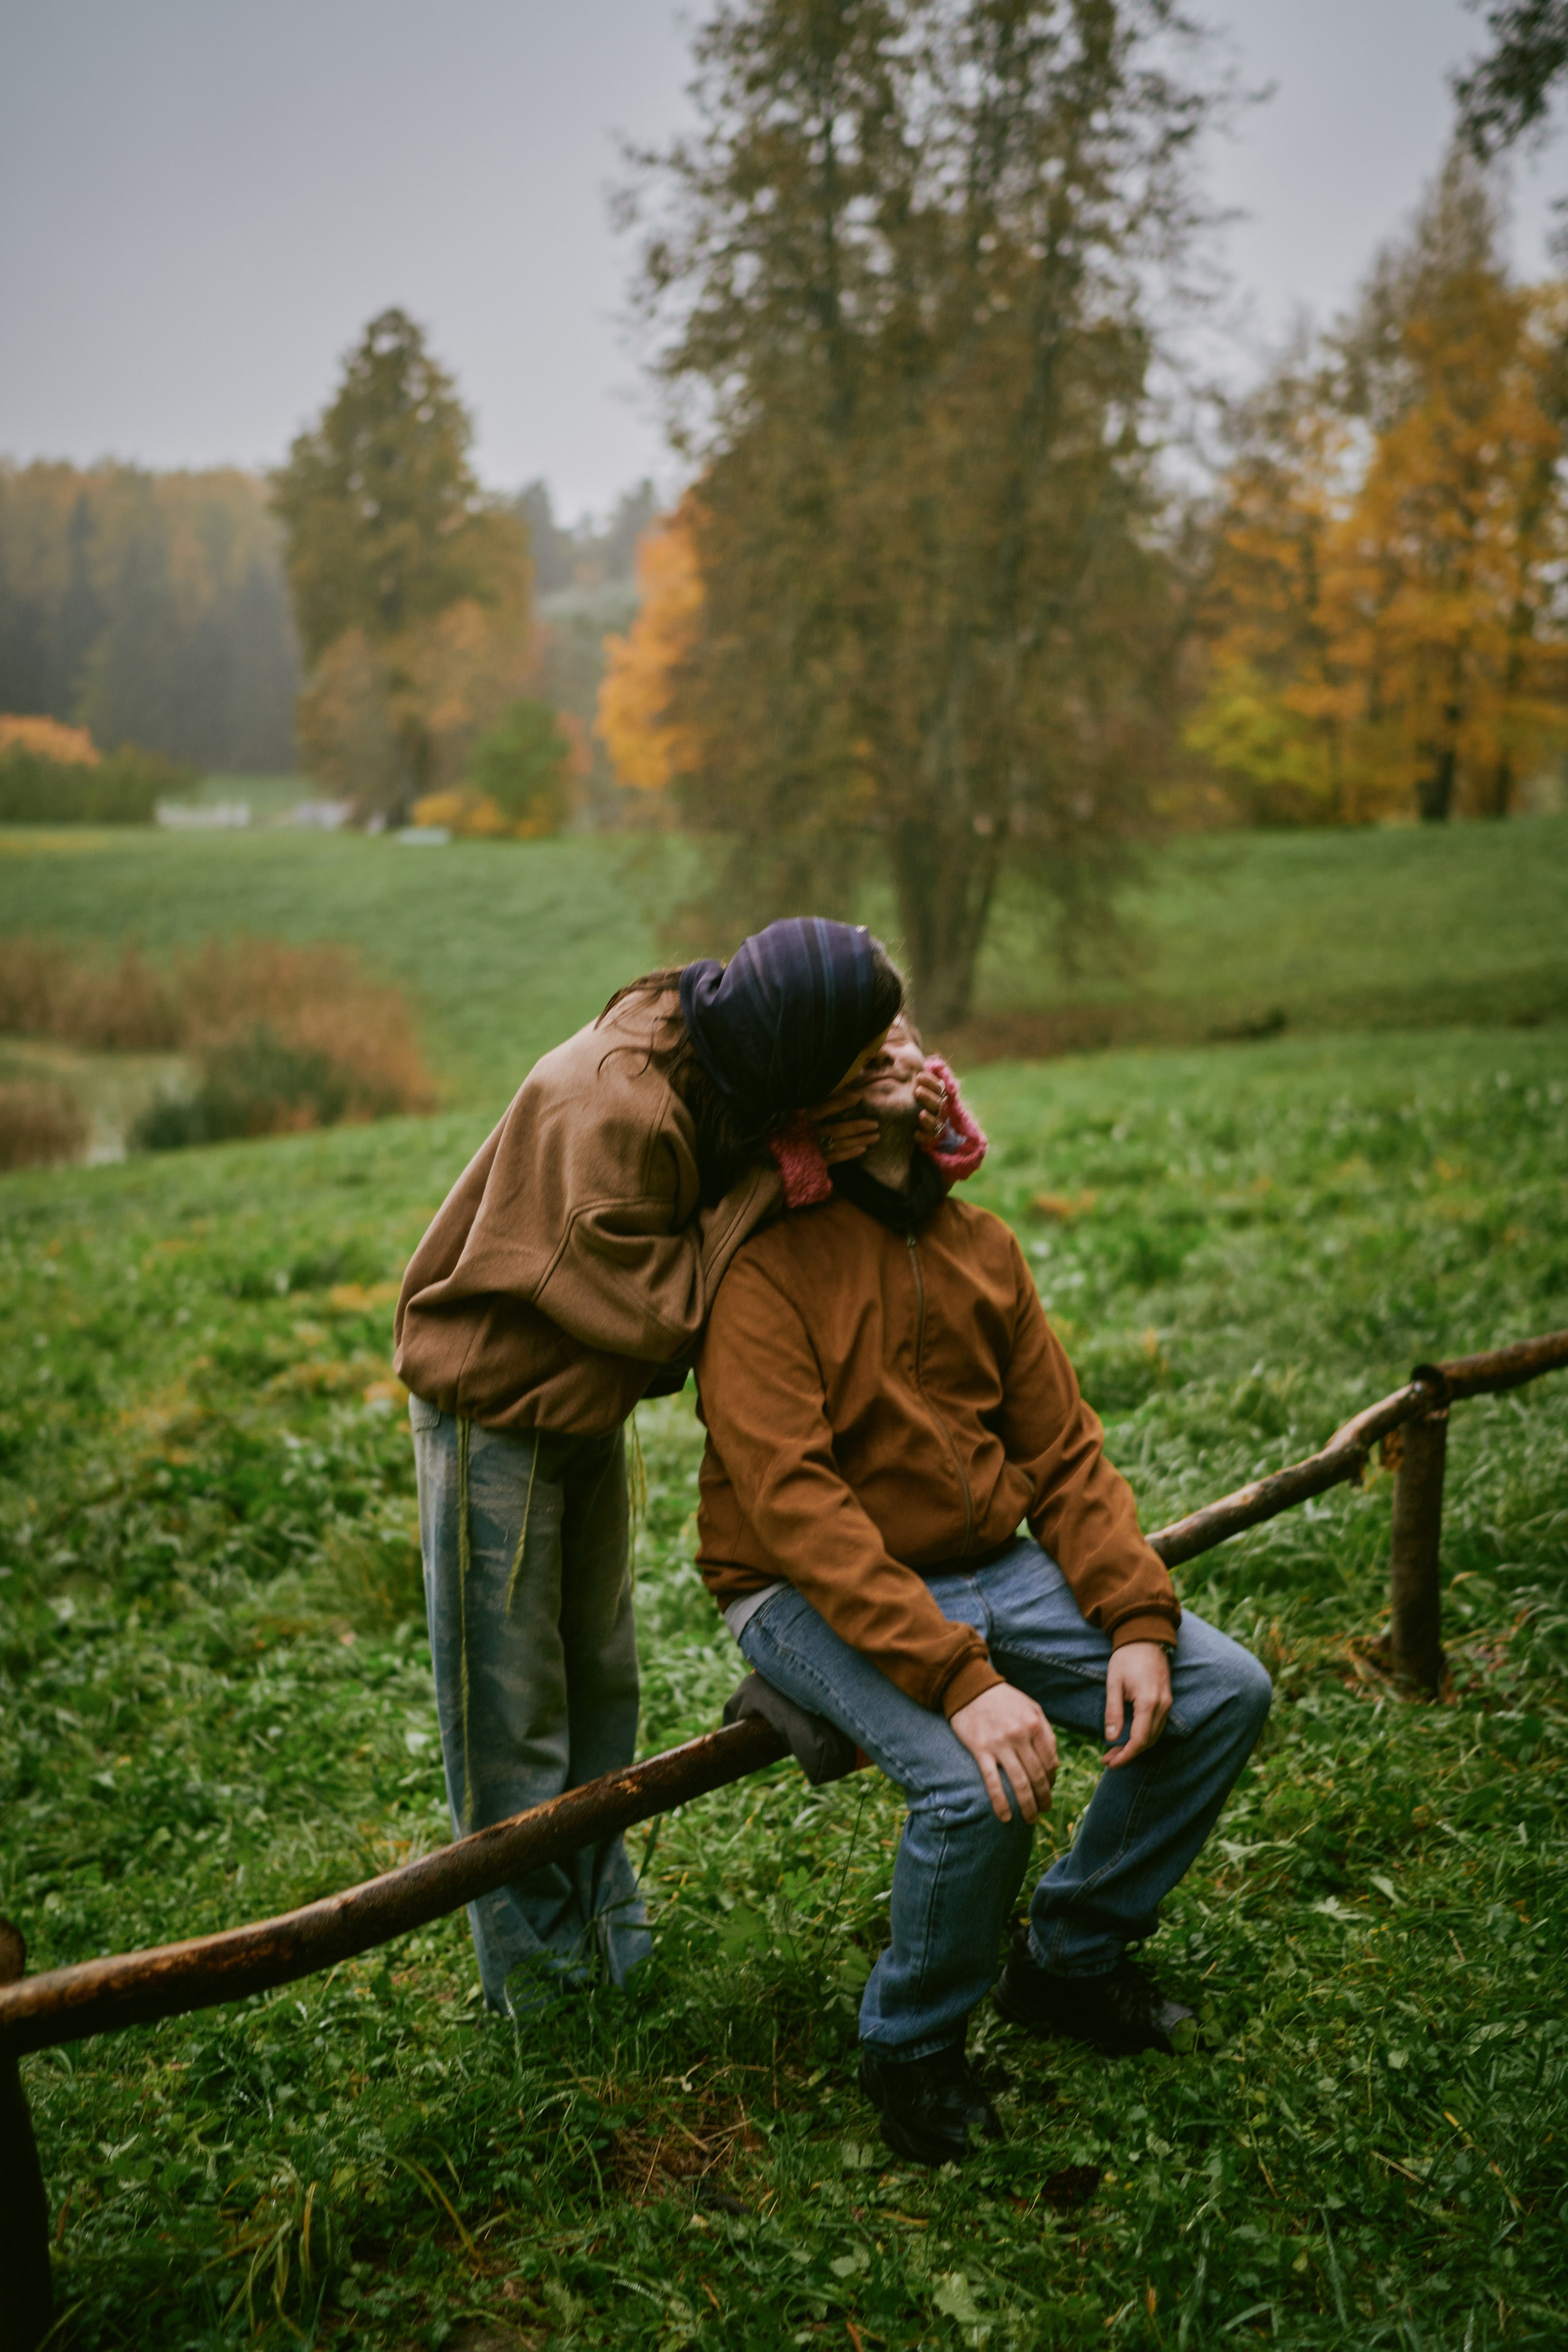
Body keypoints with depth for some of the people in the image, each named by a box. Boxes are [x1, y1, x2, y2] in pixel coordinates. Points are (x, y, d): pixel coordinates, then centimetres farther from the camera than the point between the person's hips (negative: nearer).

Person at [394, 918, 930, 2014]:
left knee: (600, 1685, 18)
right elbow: (655, 1308, -27)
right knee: (511, 1708, 5)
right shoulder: (613, 1111, -34)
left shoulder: (712, 1061, -10)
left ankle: (609, 1936, 34)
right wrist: (770, 1184, -24)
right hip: (496, 1406, -8)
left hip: (588, 1406, 8)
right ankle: (542, 1977, 20)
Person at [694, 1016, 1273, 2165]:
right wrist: (960, 1677, -32)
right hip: (817, 1597, -7)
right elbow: (792, 1502, -24)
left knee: (1225, 1689, -5)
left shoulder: (983, 1246, 7)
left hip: (991, 1568, 7)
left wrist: (1138, 1624, -9)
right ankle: (913, 2046, 0)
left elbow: (1064, 1451, 7)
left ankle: (1071, 1959, 15)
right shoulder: (766, 1261, -15)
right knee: (979, 1783, -31)